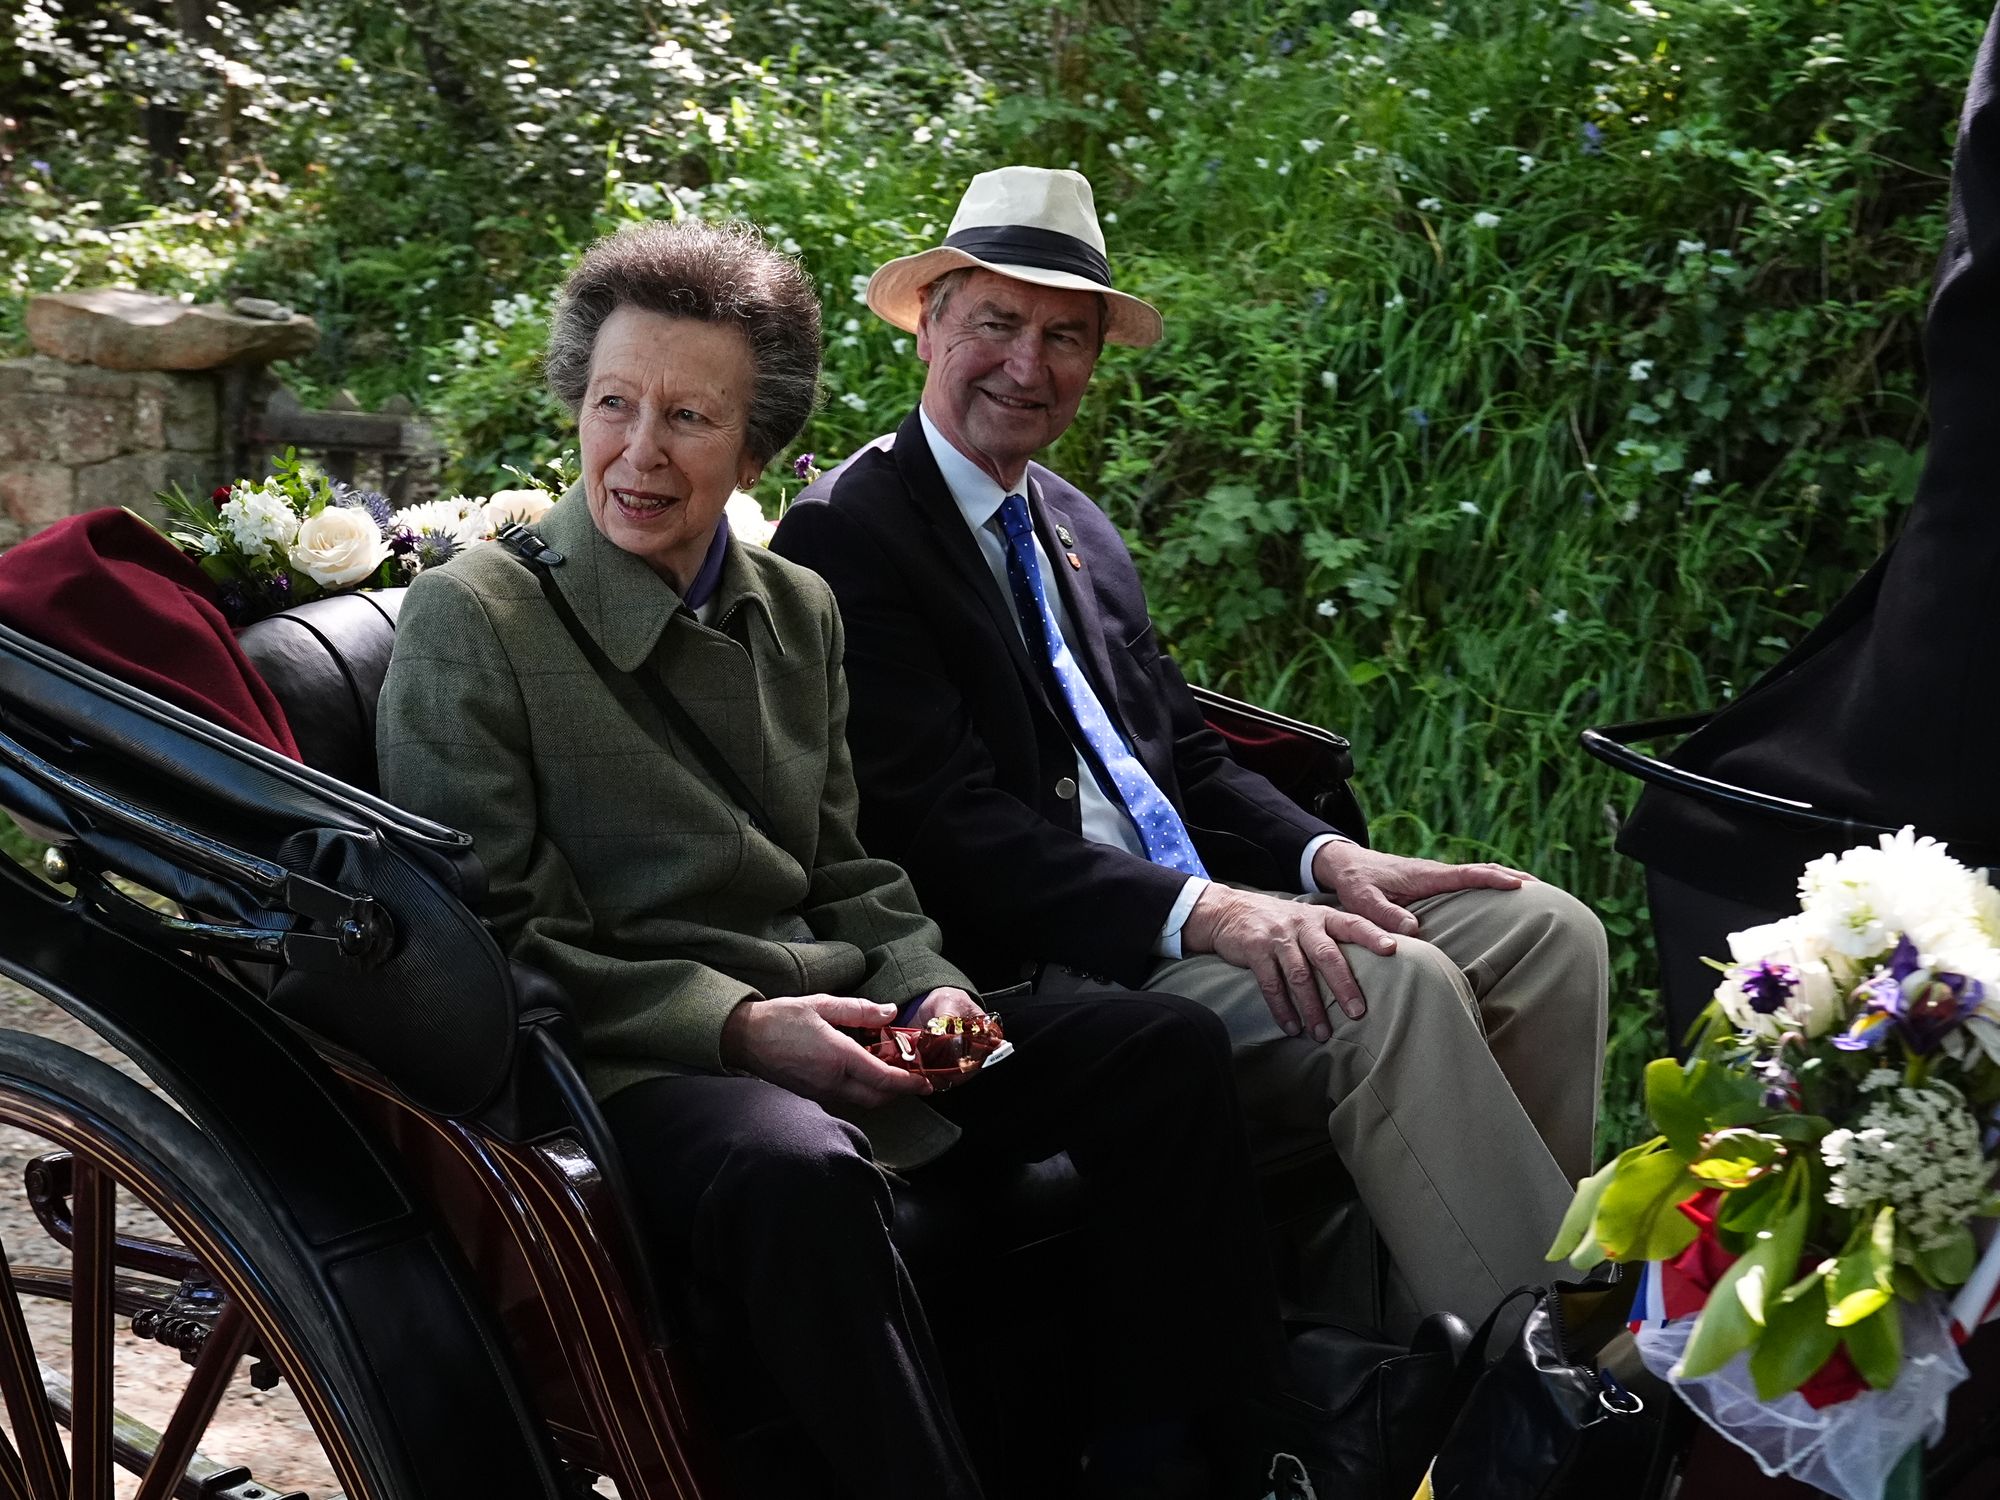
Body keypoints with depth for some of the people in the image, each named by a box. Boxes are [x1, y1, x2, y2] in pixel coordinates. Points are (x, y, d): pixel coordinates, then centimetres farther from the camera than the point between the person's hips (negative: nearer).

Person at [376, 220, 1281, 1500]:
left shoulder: (799, 613, 13)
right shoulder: (471, 618, -6)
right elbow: (493, 947, -9)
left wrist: (930, 994, -4)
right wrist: (737, 1026, -18)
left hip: (825, 1029, 7)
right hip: (630, 1064, -7)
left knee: (1168, 1047, -4)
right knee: (799, 1172, -40)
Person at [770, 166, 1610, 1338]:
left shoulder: (1077, 528, 19)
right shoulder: (848, 537, -8)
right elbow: (944, 825, -18)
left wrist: (1323, 856, -1)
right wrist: (1195, 910, -27)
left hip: (1192, 915, 9)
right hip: (1028, 967, -9)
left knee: (1545, 932, -4)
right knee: (1395, 988, -27)